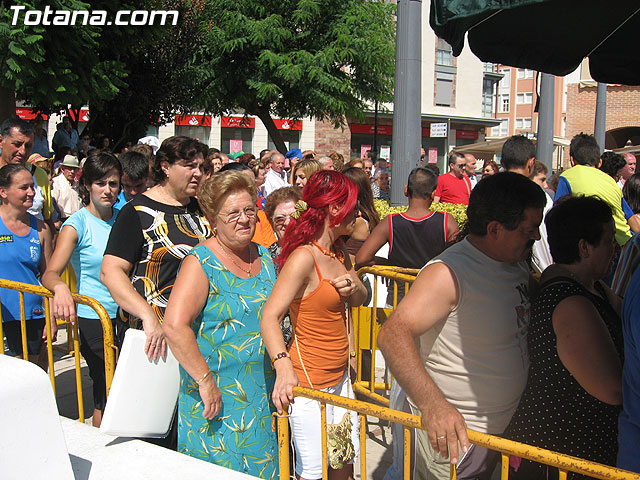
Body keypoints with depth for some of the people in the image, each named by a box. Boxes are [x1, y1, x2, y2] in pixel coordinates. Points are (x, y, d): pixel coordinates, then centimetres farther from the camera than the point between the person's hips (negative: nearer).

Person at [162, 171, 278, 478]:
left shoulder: (263, 255, 6)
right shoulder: (202, 262, -16)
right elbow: (174, 325, -27)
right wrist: (205, 380, -26)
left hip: (263, 392, 7)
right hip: (218, 397, -6)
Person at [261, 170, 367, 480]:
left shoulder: (339, 252, 8)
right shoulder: (304, 257, -20)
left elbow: (359, 299, 19)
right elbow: (269, 317, -26)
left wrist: (353, 287, -5)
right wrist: (283, 365, -42)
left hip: (340, 376, 9)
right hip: (309, 380, -9)